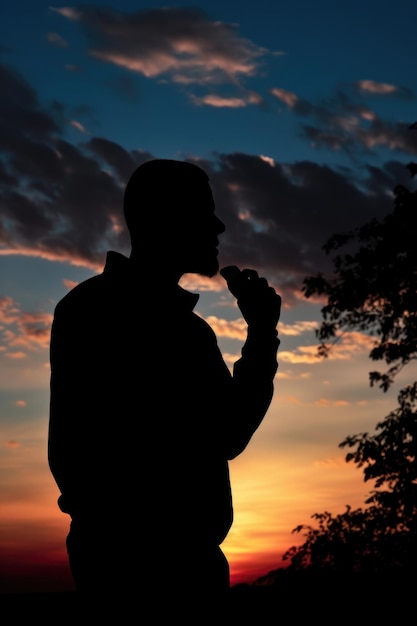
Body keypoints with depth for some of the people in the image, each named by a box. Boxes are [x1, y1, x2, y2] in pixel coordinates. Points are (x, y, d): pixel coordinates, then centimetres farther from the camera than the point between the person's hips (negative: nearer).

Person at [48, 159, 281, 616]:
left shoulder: (189, 328, 15)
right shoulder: (95, 309, -7)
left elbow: (226, 437, 16)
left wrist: (262, 335, 8)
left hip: (188, 553, 8)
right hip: (125, 553, -7)